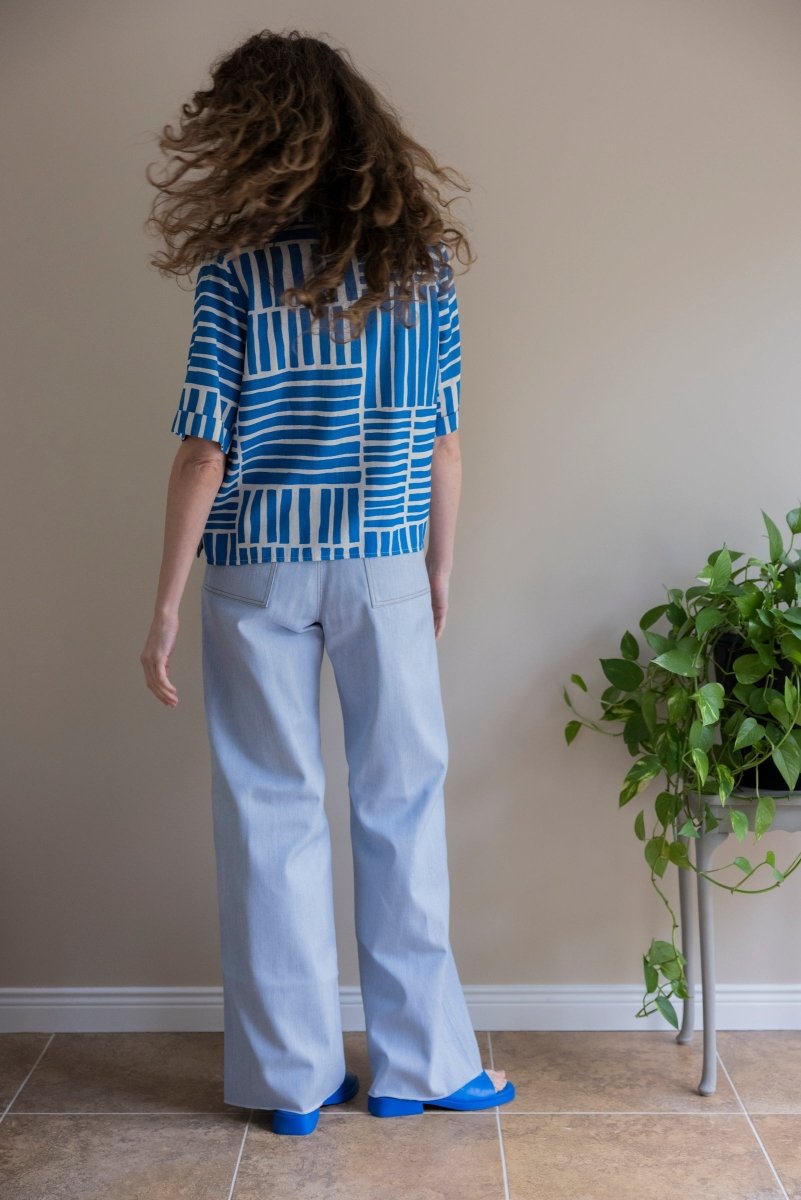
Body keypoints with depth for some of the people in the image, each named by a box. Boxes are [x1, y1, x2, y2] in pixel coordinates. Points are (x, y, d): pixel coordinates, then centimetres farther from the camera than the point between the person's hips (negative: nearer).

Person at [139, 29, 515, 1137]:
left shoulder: (238, 267, -6)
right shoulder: (421, 260, 1)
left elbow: (205, 448, -8)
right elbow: (442, 442, 3)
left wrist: (167, 603, -2)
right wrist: (442, 567, 15)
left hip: (254, 569, -1)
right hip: (383, 567, 2)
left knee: (272, 815, 8)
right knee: (403, 806, 11)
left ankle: (293, 1076, 19)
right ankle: (416, 1062, 22)